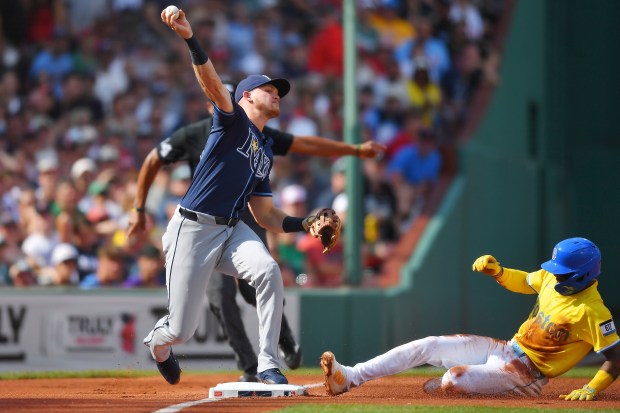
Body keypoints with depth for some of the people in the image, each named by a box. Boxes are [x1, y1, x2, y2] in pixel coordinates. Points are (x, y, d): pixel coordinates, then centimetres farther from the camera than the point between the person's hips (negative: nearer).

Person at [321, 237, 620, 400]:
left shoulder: (591, 312, -24)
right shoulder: (552, 278, 0)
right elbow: (523, 282, 19)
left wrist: (591, 390, -35)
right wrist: (496, 271, 1)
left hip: (527, 372, -8)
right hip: (505, 349, 8)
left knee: (454, 379, -29)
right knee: (427, 346, -2)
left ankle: (440, 383, 11)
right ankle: (348, 378, -5)